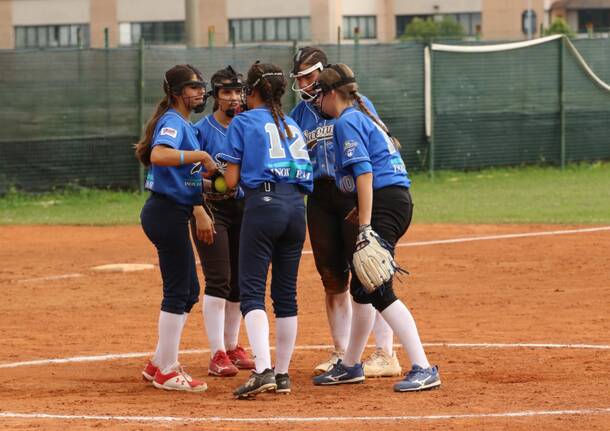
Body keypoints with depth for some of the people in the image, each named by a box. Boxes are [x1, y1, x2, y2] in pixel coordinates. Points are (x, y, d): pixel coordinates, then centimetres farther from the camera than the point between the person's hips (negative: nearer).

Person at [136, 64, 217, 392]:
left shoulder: (183, 124, 18)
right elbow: (159, 155, -35)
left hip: (174, 213, 11)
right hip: (166, 213, -11)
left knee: (188, 291, 15)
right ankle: (167, 372, 1)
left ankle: (159, 364, 23)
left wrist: (200, 213, 24)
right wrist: (201, 156, -28)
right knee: (178, 291, -6)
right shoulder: (172, 122, -13)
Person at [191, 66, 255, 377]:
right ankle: (217, 355, -11)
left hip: (243, 208, 5)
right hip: (212, 209, -5)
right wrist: (213, 185, -26)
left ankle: (232, 347, 23)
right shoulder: (201, 130, -6)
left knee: (239, 281, 10)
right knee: (218, 280, -12)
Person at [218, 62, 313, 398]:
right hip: (296, 206, 6)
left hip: (262, 204, -6)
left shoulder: (243, 122, 4)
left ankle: (263, 370, -24)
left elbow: (231, 181, 0)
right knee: (286, 293, 11)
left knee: (252, 291, -8)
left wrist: (221, 173, 22)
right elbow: (307, 177, 15)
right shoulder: (292, 126, 20)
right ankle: (282, 374, 13)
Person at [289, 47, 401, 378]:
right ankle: (341, 354, 17)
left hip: (354, 192, -5)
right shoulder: (300, 112, 14)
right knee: (331, 277, 8)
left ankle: (386, 354, -7)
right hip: (319, 198, 5)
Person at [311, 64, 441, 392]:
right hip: (399, 200, 10)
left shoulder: (347, 122, -8)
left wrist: (365, 226, -23)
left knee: (379, 292, -15)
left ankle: (423, 369, -21)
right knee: (362, 287, 18)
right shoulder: (364, 116, 22)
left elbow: (364, 171, -18)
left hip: (383, 202, -10)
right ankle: (350, 366, 29)